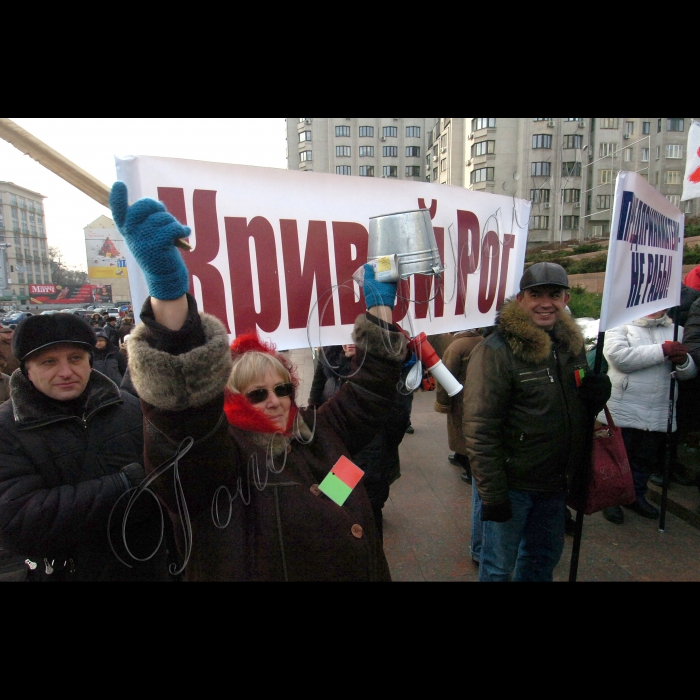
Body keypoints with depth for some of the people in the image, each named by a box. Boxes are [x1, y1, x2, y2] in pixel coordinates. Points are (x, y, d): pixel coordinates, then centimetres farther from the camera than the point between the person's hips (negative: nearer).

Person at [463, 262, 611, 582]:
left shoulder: (572, 343, 3)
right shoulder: (496, 351, -19)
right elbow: (479, 429, -21)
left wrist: (598, 393, -5)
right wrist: (491, 494, -19)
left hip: (556, 483, 7)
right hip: (512, 484, -6)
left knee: (544, 558, 25)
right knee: (498, 567, 11)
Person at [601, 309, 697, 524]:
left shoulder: (675, 331, 12)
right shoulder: (621, 326, -3)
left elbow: (689, 372, 9)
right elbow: (620, 357, -21)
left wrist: (683, 360, -15)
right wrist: (663, 351, -21)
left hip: (659, 416, 5)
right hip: (622, 412, -5)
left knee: (646, 460, 19)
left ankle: (637, 496, 39)